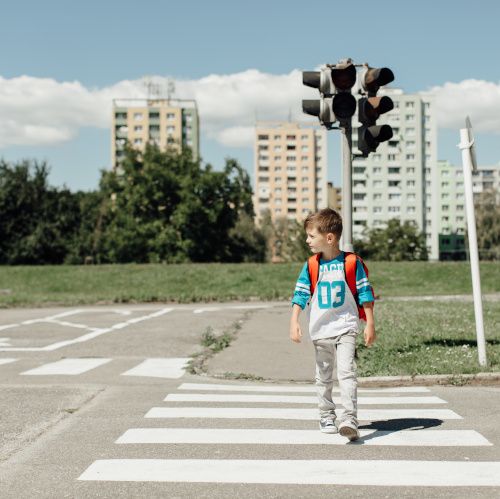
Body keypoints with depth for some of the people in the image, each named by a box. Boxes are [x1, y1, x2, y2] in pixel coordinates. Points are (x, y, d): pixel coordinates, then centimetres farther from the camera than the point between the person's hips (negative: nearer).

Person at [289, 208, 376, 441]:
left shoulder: (351, 263, -8)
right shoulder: (311, 266, -1)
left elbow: (365, 293, -3)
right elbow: (300, 294, 0)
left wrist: (370, 324, -4)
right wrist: (294, 323, -10)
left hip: (345, 327, -3)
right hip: (320, 330, 4)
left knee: (346, 372, -17)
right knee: (323, 377, 13)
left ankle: (349, 418, -20)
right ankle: (327, 417, 27)